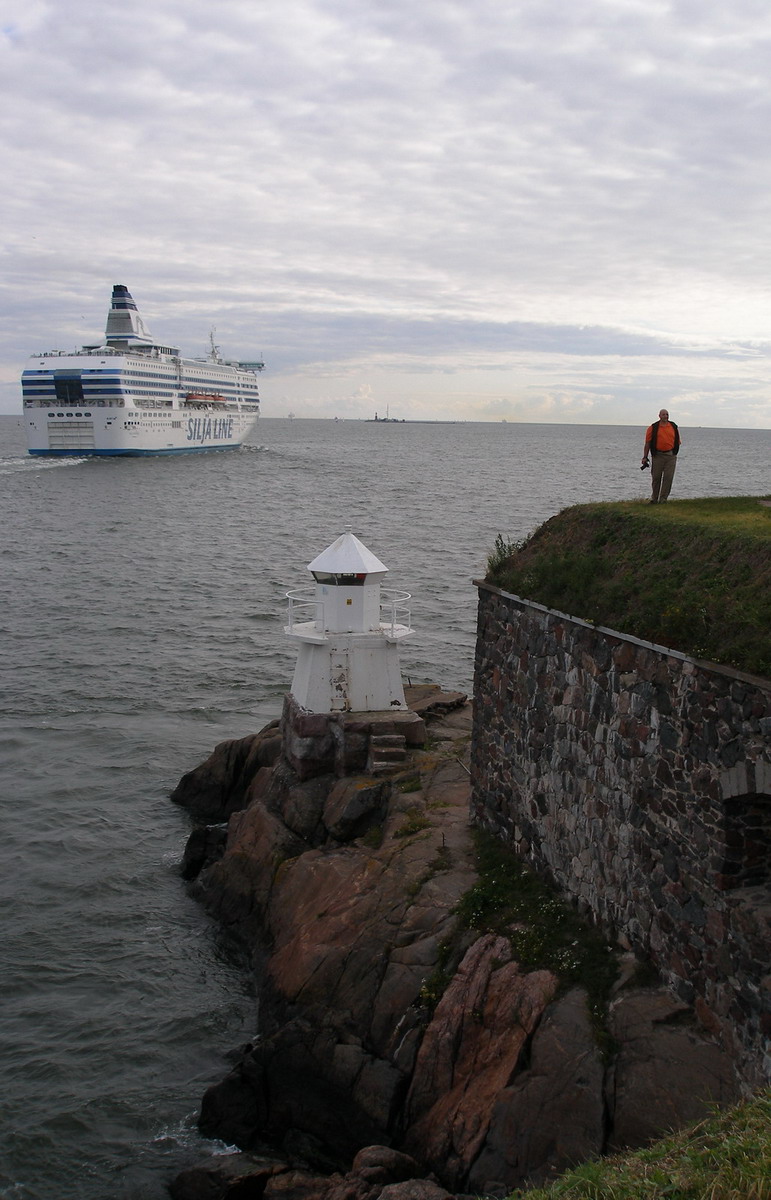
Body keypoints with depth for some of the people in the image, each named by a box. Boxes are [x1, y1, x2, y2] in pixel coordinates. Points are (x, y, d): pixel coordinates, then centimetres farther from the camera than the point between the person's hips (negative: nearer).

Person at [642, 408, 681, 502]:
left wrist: (675, 452, 9)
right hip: (658, 456, -2)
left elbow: (677, 441, 16)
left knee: (668, 477, -4)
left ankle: (663, 499, 1)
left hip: (671, 456, 2)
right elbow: (647, 443, 1)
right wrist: (645, 457, -4)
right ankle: (654, 498, 17)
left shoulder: (674, 427, 9)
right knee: (656, 477, 4)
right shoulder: (653, 428, 2)